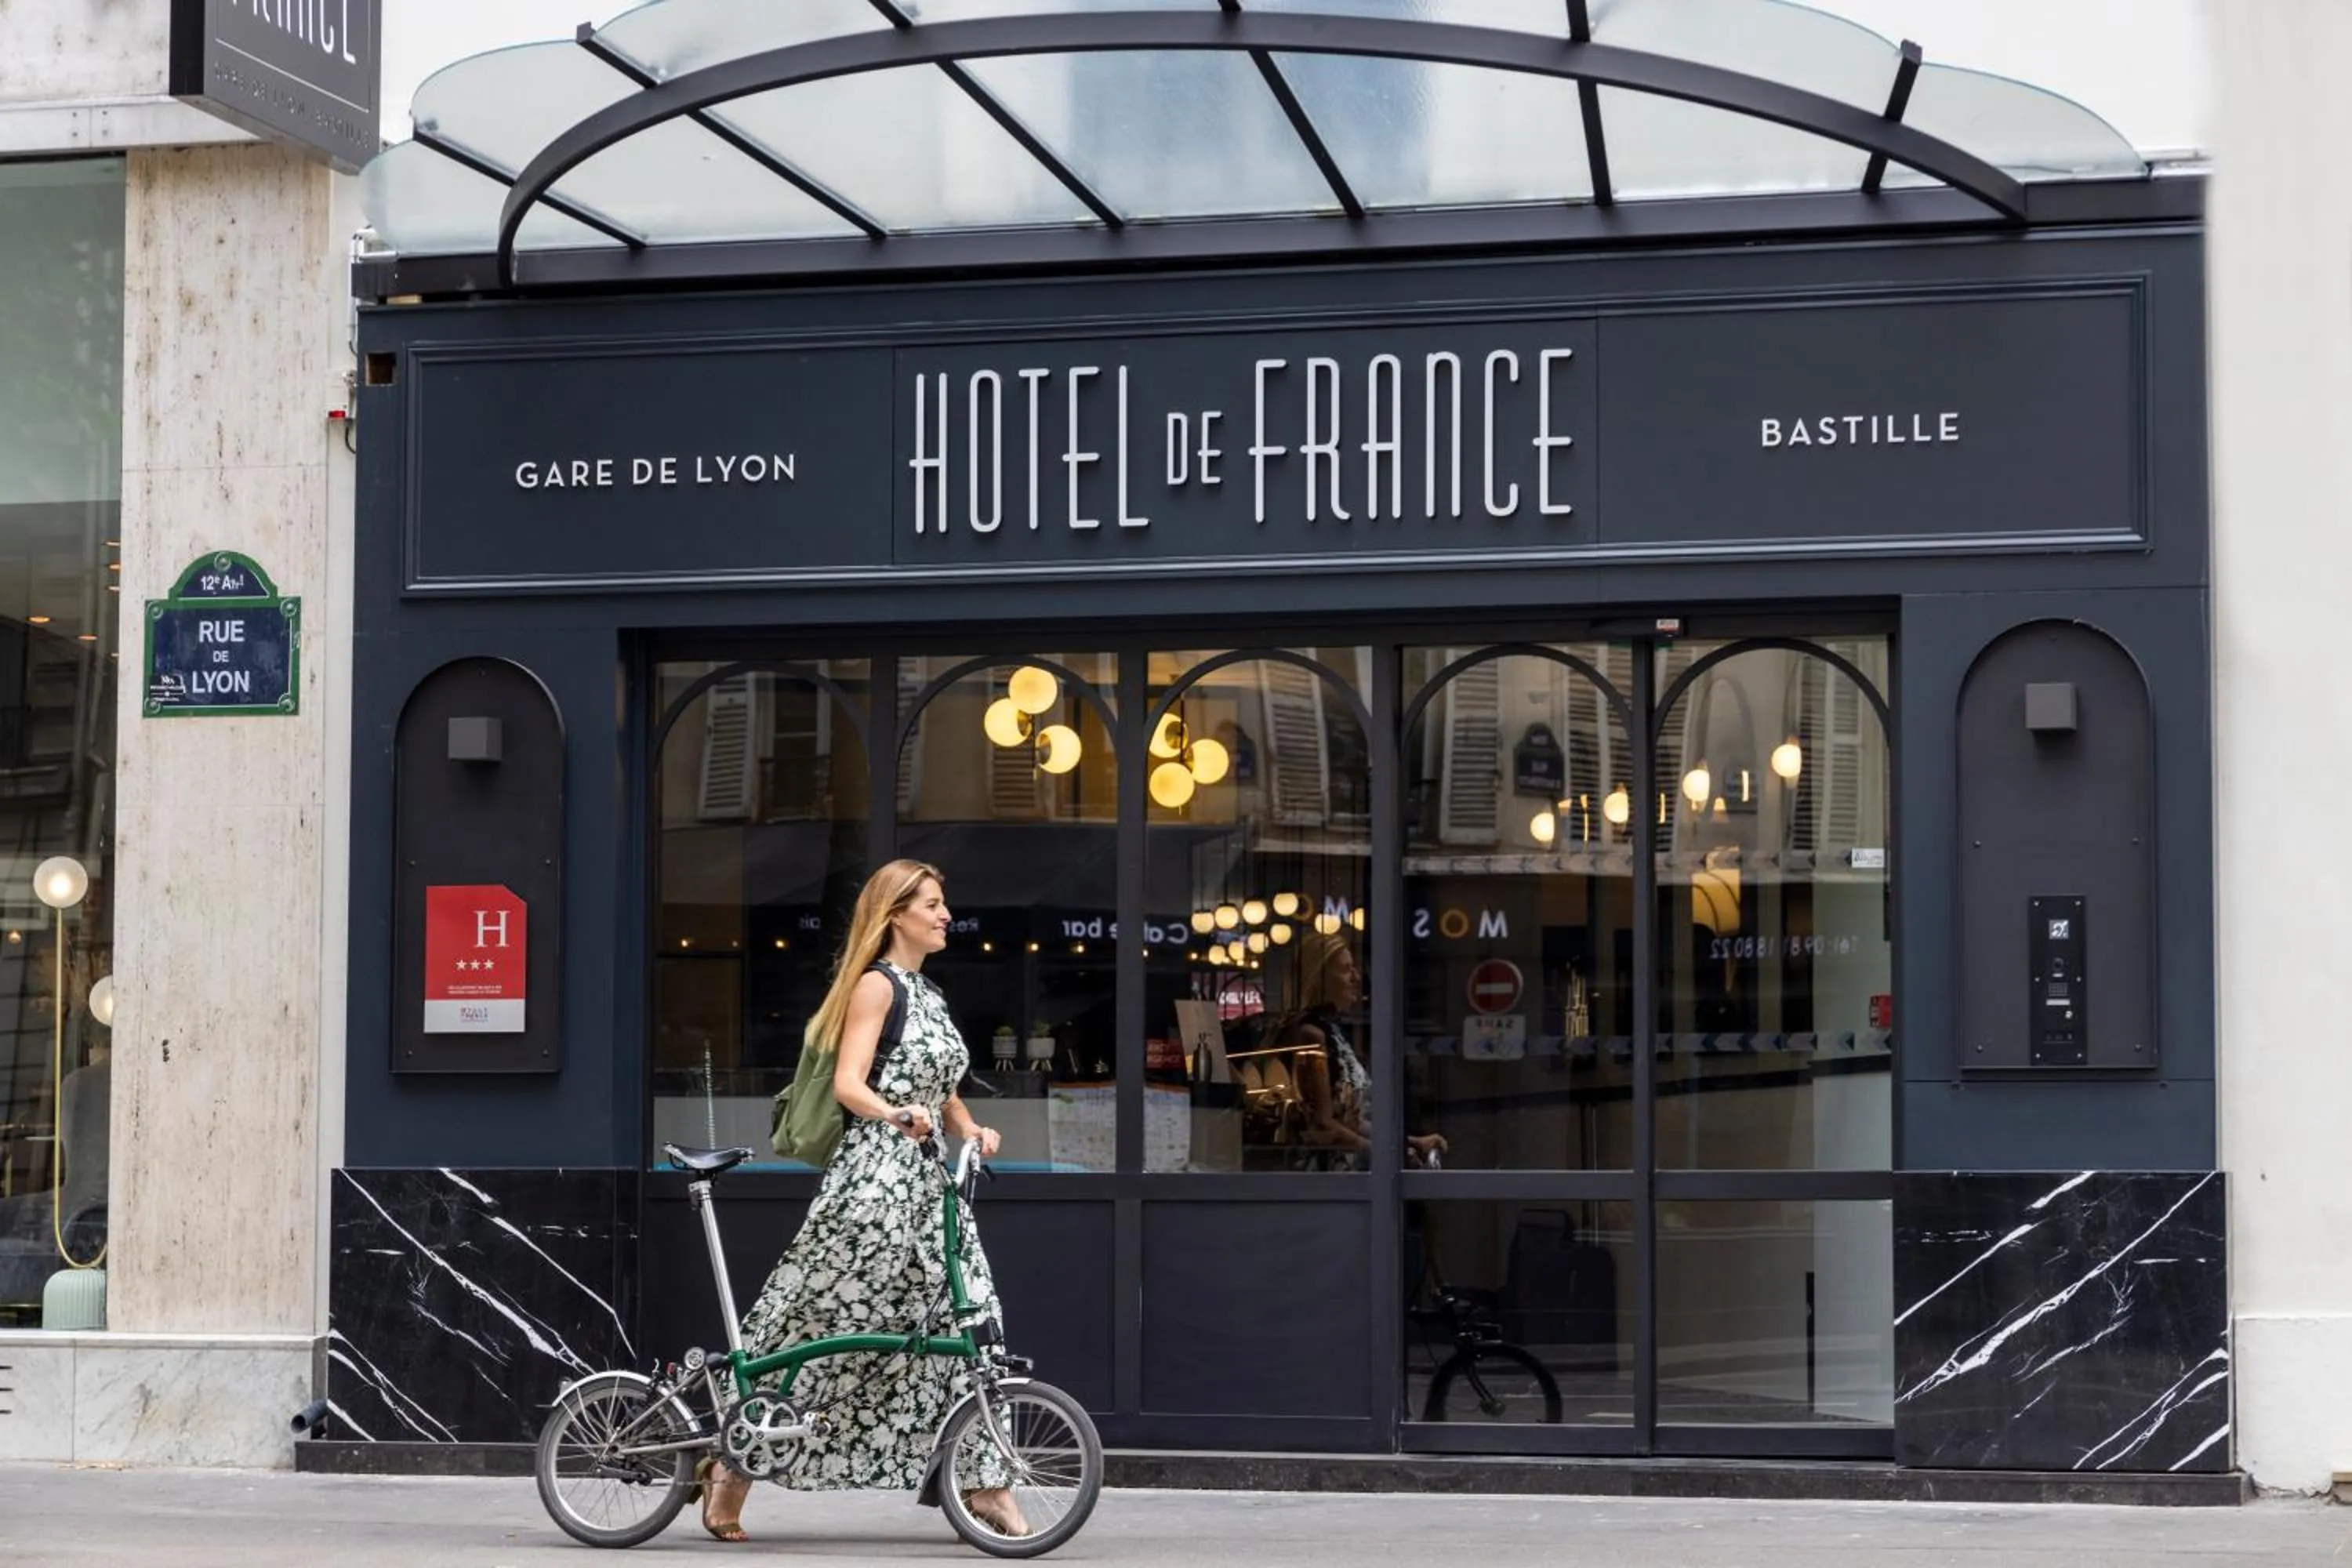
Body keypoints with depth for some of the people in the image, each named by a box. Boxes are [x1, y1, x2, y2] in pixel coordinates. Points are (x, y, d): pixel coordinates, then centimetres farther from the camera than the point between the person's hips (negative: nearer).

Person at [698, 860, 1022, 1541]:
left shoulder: (929, 994, 20)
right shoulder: (876, 984, -6)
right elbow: (848, 1084, -16)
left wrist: (972, 1130, 1)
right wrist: (897, 1115, -34)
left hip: (927, 1177, 8)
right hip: (875, 1174, -8)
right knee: (818, 1327, -3)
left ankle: (984, 1483, 2)